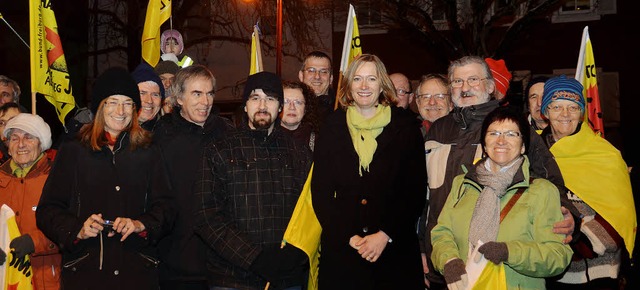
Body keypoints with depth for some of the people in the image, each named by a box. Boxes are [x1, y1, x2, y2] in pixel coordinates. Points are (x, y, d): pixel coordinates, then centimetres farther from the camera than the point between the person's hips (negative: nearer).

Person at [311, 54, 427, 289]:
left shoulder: (405, 126, 1)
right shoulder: (332, 127, 4)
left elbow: (416, 190, 0)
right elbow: (320, 192, 3)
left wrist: (385, 235, -10)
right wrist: (348, 236, -7)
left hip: (396, 251, -1)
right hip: (340, 249, 1)